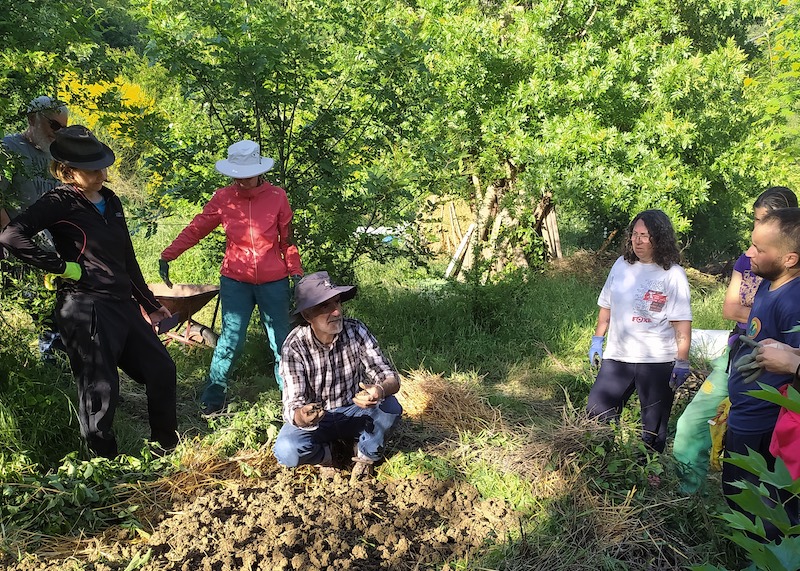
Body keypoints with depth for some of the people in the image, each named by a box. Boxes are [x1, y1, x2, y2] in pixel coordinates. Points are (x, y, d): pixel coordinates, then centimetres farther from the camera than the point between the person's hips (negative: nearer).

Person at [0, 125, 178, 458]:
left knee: (161, 369, 11)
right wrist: (63, 267, -18)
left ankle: (166, 447, 27)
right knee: (100, 391, -2)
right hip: (85, 309, -8)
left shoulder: (111, 201, 13)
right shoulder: (60, 202, -8)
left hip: (122, 304, 8)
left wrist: (150, 304, 23)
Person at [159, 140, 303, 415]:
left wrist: (296, 274, -1)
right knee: (230, 340, -1)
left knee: (281, 340, 9)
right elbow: (195, 229, -4)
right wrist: (167, 256, -12)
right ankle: (213, 399, 11)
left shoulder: (277, 197, -4)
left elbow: (287, 240, 1)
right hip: (235, 281, 0)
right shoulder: (223, 198, -3)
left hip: (273, 282, 0)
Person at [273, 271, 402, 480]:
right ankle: (324, 452, 5)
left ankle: (366, 454, 2)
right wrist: (301, 417, -51)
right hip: (316, 417, -1)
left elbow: (392, 378, -19)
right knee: (286, 451, -30)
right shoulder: (295, 347, -22)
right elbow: (293, 404, -25)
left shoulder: (356, 331, -17)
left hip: (354, 412, 2)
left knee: (390, 406, -28)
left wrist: (380, 390, -44)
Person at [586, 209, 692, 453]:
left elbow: (682, 323, -11)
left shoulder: (672, 274, -9)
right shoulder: (621, 265, 6)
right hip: (617, 357, 5)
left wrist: (682, 362, -13)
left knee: (653, 429, 8)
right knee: (595, 415, 5)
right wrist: (597, 340, 12)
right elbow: (606, 306, 14)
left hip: (657, 362, -4)